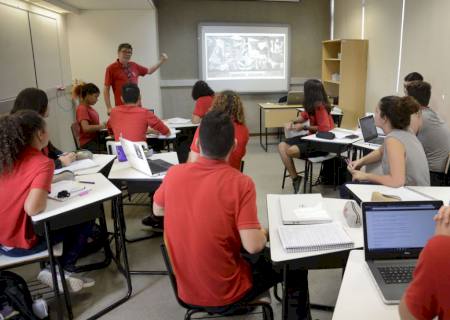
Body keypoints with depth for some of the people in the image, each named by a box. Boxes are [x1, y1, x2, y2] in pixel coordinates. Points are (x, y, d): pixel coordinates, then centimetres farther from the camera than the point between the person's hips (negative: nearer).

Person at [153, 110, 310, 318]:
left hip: (186, 290, 5)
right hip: (226, 295, -5)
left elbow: (157, 210, 8)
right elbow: (253, 246, -25)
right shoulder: (240, 183, -23)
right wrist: (263, 232, -4)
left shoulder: (174, 173, -10)